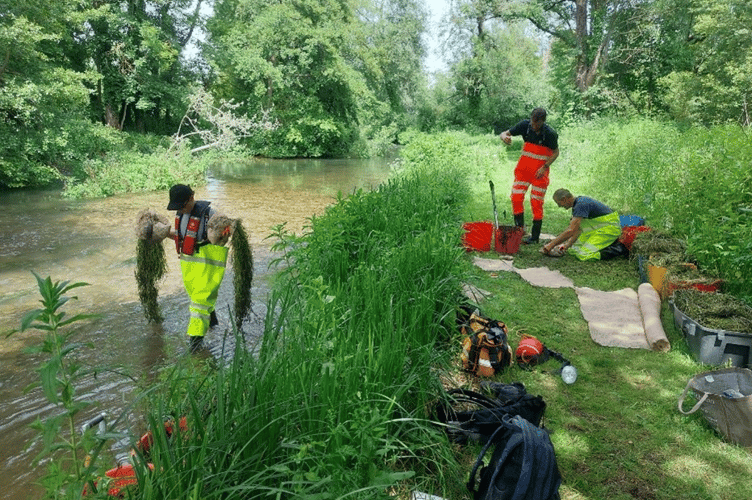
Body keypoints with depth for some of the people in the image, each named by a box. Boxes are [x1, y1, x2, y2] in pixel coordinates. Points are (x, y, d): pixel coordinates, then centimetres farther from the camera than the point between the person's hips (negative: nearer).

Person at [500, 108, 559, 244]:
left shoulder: (550, 134, -15)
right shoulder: (525, 125, -8)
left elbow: (556, 152, -3)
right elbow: (504, 133, -4)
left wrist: (545, 167, -15)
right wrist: (504, 137, -29)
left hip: (540, 172, -3)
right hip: (523, 169, 3)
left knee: (536, 203, -1)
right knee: (516, 197, -4)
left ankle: (535, 236, 8)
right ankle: (519, 227, 14)